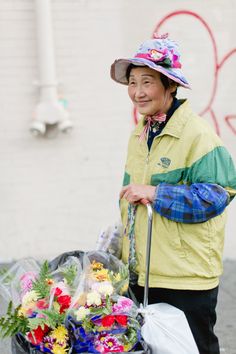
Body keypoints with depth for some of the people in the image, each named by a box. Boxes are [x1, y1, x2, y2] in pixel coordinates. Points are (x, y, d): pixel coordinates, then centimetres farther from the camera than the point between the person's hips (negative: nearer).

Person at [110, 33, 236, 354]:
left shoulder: (198, 135, -16)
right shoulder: (139, 135, 11)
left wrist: (155, 193, -24)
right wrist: (126, 251, 23)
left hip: (187, 280, -8)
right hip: (142, 274, 8)